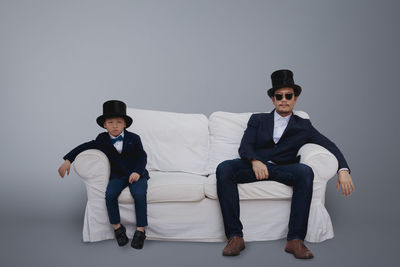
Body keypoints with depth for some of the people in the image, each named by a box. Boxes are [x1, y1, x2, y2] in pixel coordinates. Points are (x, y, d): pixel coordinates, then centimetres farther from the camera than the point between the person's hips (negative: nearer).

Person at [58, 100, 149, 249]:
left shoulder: (133, 138, -1)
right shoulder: (102, 139, 4)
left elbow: (142, 157, -2)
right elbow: (85, 146, 11)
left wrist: (137, 172, -21)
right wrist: (68, 160, 3)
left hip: (136, 173, -2)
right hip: (117, 175, 2)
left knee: (139, 194, -30)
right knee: (109, 194, -27)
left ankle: (140, 231, -18)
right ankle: (117, 228, -8)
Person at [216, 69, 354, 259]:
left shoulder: (303, 126, 19)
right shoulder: (257, 120, 19)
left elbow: (329, 145, 9)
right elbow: (244, 146, 4)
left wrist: (343, 170, -11)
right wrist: (255, 161, -20)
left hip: (282, 170, 0)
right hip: (254, 166, 0)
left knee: (305, 171, -33)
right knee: (224, 168, -30)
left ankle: (295, 240, -30)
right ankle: (235, 236, -30)